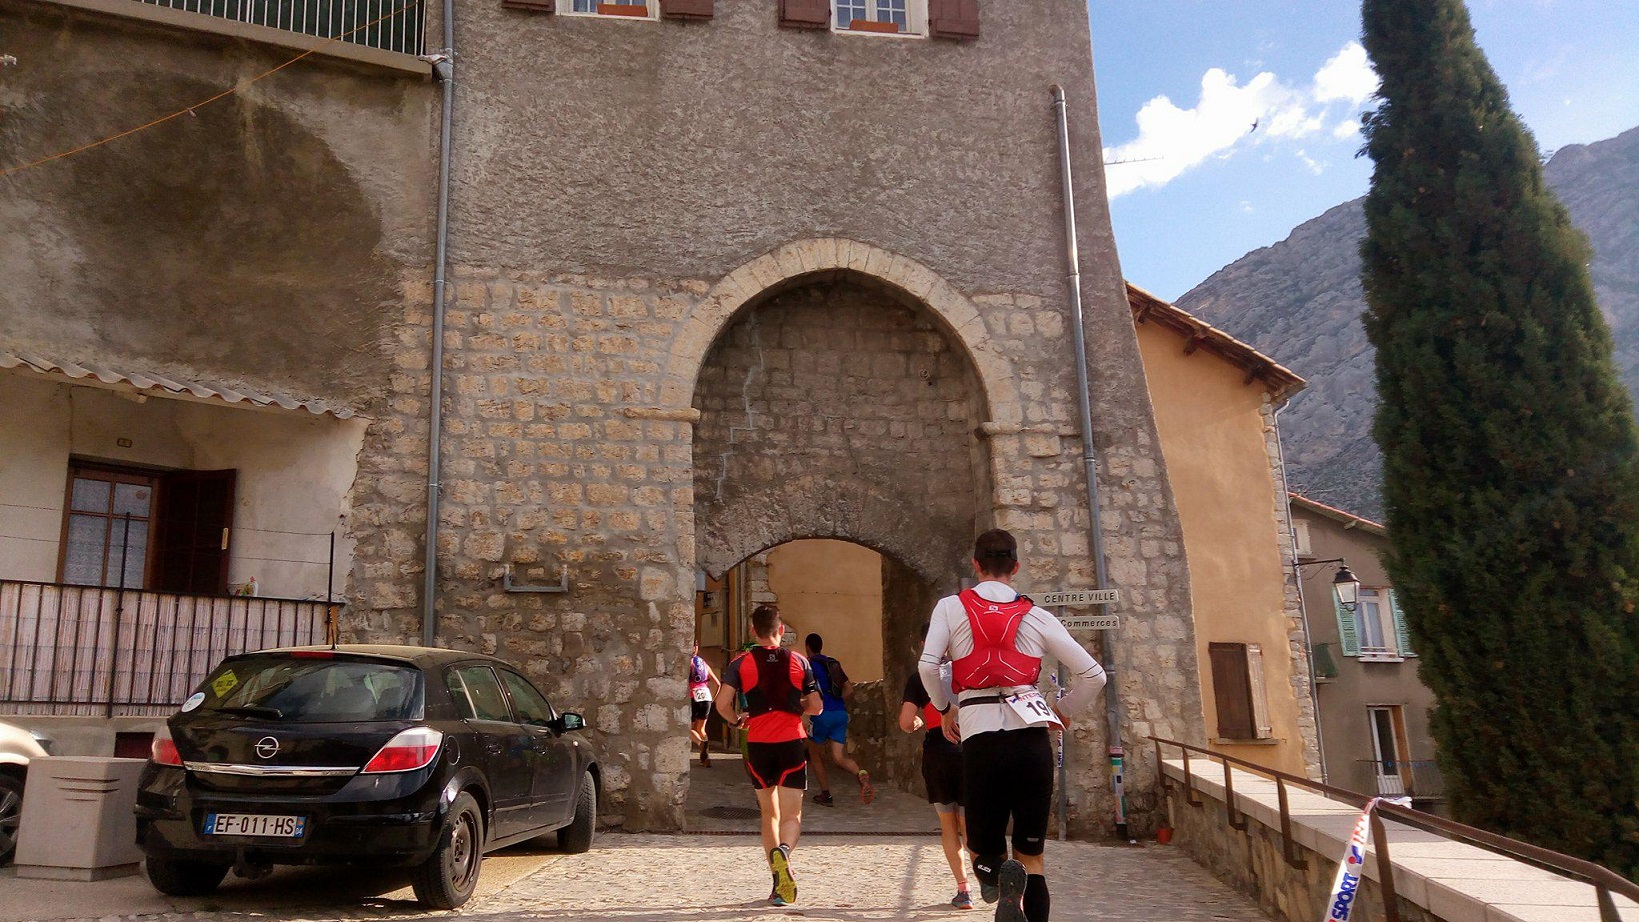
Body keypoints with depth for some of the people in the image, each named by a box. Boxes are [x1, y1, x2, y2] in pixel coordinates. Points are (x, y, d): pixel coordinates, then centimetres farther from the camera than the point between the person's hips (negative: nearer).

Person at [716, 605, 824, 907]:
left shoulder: (741, 663, 0)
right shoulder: (799, 661, 4)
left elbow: (722, 704, -10)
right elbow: (815, 706, 6)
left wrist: (737, 720, 9)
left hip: (759, 745, 1)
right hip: (793, 743, 0)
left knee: (769, 814, 16)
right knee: (792, 816, 0)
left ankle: (779, 880, 16)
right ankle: (783, 850, -31)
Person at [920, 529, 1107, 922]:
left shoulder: (951, 607, 7)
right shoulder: (1037, 616, 10)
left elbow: (927, 664, -8)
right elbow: (1093, 674, 6)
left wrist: (945, 708, 9)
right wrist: (1062, 713, 21)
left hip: (979, 738, -1)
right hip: (1032, 738, 1)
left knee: (982, 846, 13)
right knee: (1032, 856, 12)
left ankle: (998, 873, -21)